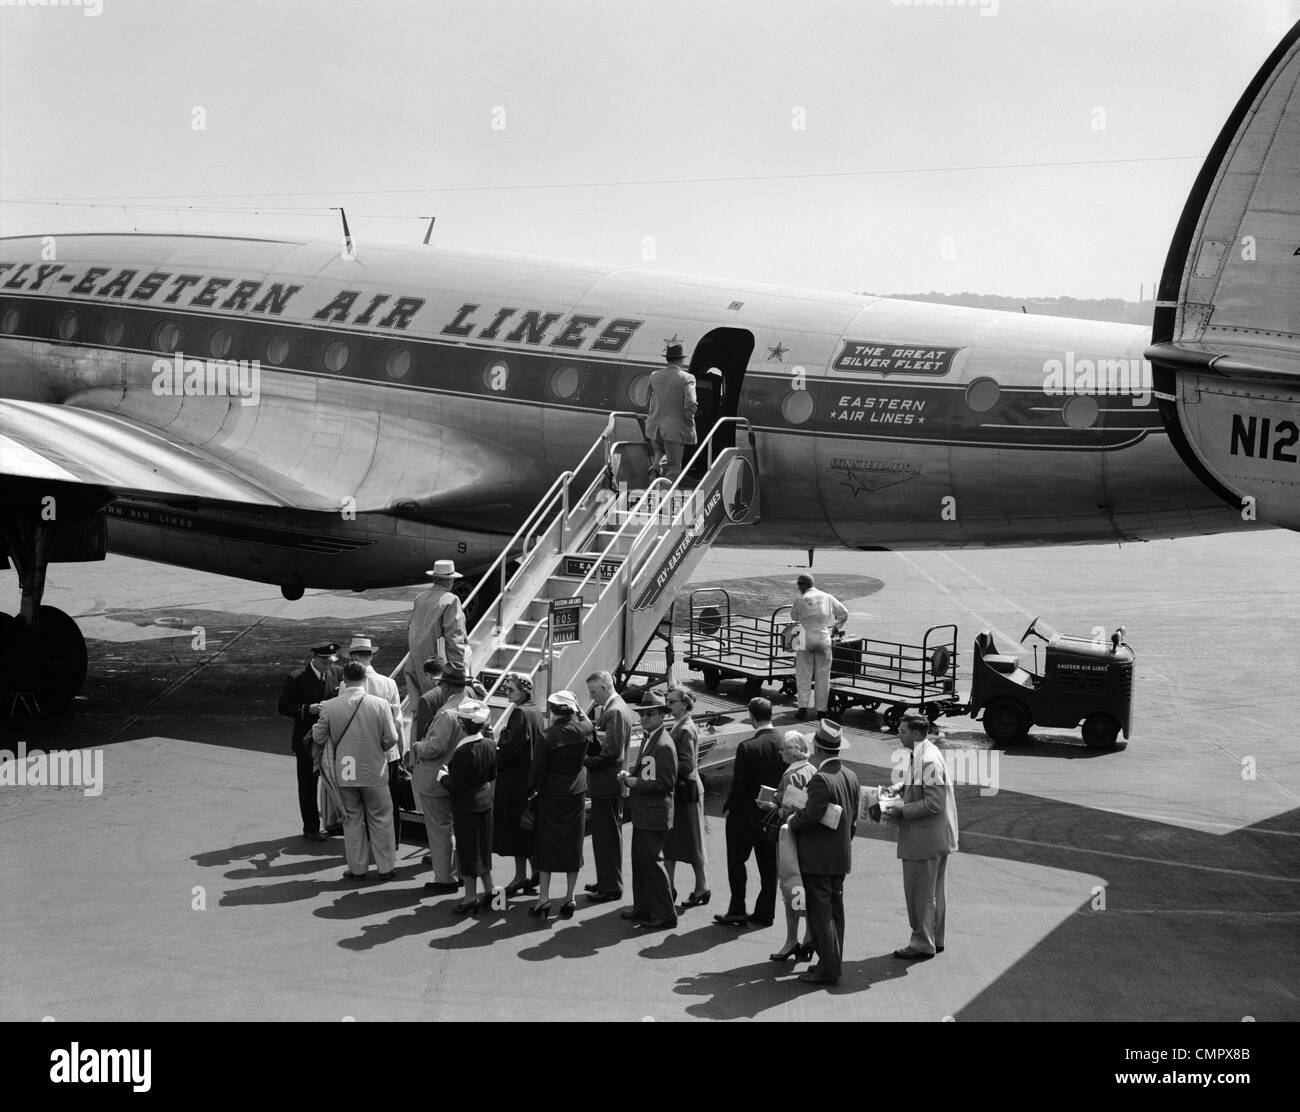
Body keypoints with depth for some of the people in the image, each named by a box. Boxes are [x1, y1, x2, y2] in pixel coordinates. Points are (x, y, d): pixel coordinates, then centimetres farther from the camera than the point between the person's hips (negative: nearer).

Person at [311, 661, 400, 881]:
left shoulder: (329, 706, -10)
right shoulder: (380, 705, -12)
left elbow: (318, 738, -1)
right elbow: (391, 739, -8)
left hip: (344, 774, 1)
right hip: (374, 772, -1)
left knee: (352, 820, 13)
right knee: (381, 819, 12)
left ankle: (357, 869, 18)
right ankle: (386, 867, 17)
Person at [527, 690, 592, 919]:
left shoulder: (547, 736, -16)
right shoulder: (584, 730, -8)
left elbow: (537, 770, -11)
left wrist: (531, 790, 4)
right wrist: (579, 711, 16)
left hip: (551, 795, -3)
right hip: (576, 795, 3)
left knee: (545, 845, 8)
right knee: (573, 845, 11)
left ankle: (543, 898, 8)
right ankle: (569, 898, 14)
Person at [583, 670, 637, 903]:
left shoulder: (615, 712, -18)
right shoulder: (612, 707, 14)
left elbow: (611, 751, -23)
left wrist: (587, 762, -15)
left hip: (607, 784, -10)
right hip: (607, 782, 10)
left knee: (608, 834, -3)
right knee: (606, 834, 17)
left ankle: (611, 887, 4)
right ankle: (606, 881, 26)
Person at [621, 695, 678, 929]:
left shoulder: (664, 745, -19)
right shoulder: (648, 738, 12)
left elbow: (666, 782, -21)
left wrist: (637, 783, -18)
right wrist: (631, 776, 5)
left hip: (654, 816, -10)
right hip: (642, 813, 10)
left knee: (651, 862, -4)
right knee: (639, 860, 16)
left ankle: (665, 914, 5)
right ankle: (642, 907, 27)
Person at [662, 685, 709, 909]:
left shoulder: (686, 730, -17)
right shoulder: (679, 726, 11)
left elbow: (687, 765, -23)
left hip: (686, 790, -9)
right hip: (676, 790, 9)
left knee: (690, 842, 1)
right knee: (670, 840, 11)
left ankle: (702, 888, 12)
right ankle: (669, 887, 17)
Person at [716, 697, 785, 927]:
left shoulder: (747, 747, -21)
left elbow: (738, 785, -17)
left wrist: (728, 808, -2)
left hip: (746, 814, -5)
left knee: (737, 862, 9)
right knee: (769, 865, 14)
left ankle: (737, 912, 9)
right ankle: (765, 912, 19)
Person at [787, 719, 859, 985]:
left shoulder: (821, 779, -21)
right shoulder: (850, 777, 7)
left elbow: (811, 816, -23)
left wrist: (792, 820, -4)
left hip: (818, 858, -9)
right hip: (841, 856, 9)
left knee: (820, 912, -3)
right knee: (835, 910, 15)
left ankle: (827, 969, -1)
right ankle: (834, 962, 21)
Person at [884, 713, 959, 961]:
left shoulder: (928, 761, -23)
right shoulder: (925, 754, 9)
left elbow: (934, 803, -25)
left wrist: (901, 811, -20)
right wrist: (897, 794, 5)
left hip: (924, 838, -10)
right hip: (937, 836, 10)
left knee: (920, 893, 1)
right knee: (934, 891, 19)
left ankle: (922, 944, 11)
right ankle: (935, 939, 30)